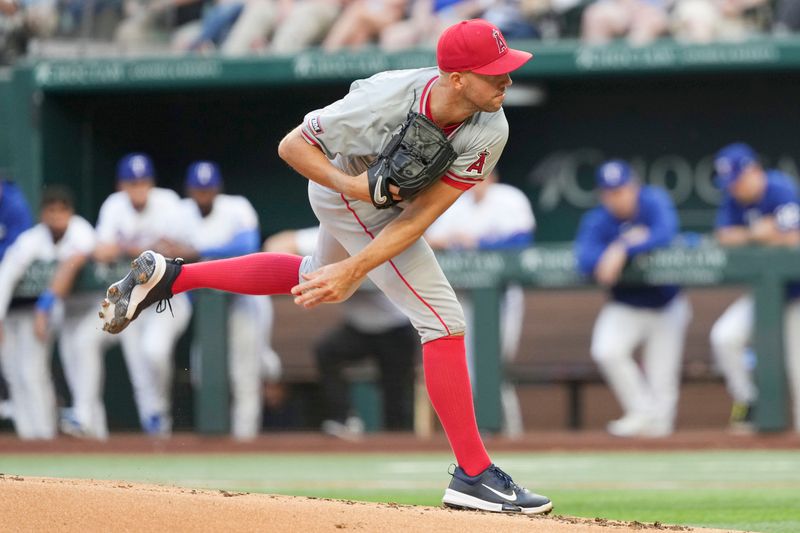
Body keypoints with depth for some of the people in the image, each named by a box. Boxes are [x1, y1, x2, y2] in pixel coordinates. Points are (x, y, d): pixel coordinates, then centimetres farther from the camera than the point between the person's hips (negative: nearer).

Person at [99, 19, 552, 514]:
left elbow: (421, 215, -29)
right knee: (443, 318, -13)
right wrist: (351, 184, -37)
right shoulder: (383, 100, -38)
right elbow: (292, 145, -22)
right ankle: (473, 473, -9)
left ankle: (168, 276, 40)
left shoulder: (489, 132, -28)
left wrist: (353, 270, -36)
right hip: (345, 184, -6)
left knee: (317, 278, 31)